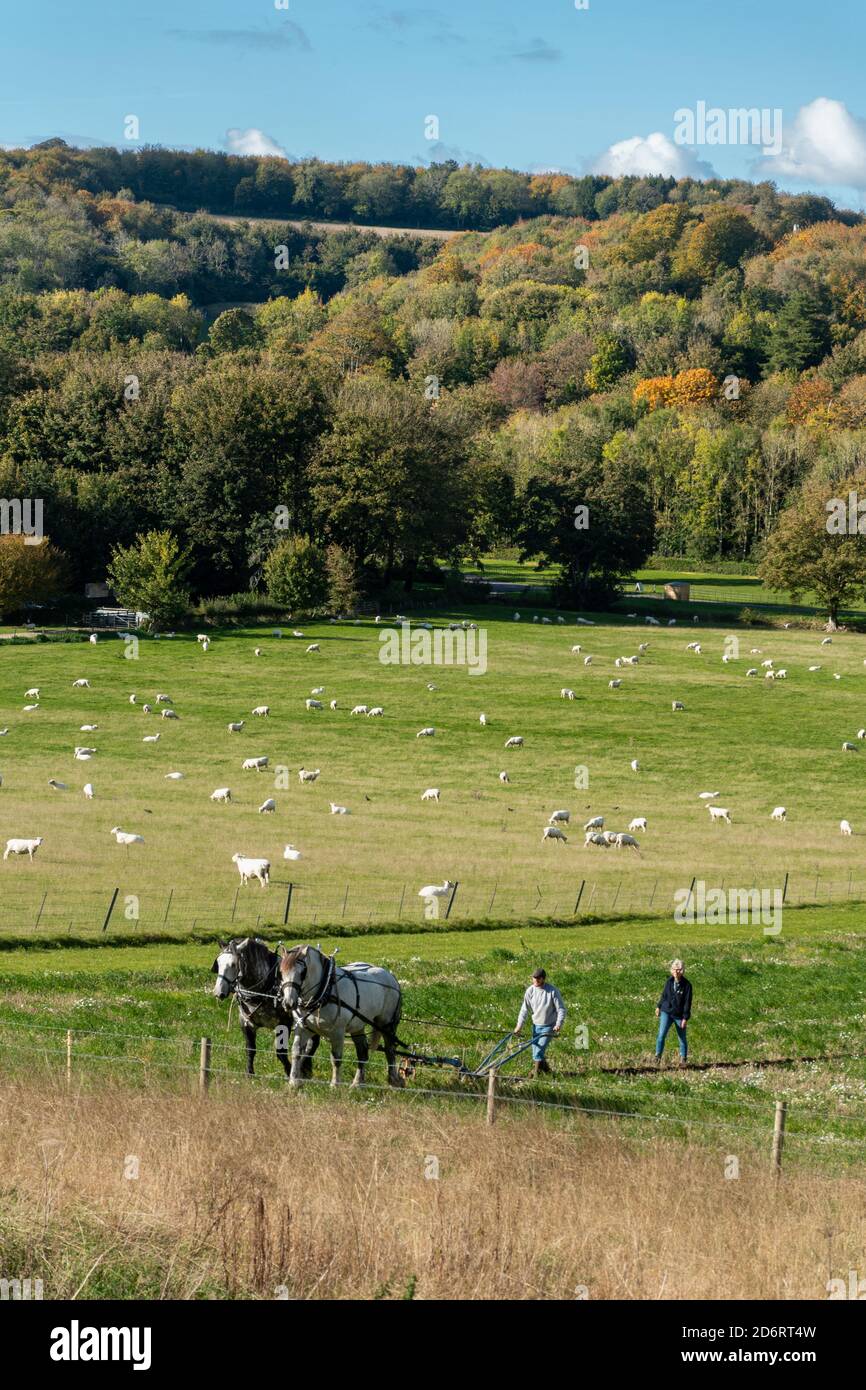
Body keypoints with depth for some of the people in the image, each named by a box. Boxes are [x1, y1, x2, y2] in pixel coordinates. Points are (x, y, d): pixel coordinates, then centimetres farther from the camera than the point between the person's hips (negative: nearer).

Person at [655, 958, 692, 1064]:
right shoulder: (669, 981, 0)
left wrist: (685, 1018, -13)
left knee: (682, 1039, 8)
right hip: (666, 1012, 2)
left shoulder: (686, 985, -12)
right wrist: (658, 1006, 20)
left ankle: (683, 1060, 21)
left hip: (679, 1015, -2)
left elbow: (687, 1002, -11)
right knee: (661, 1034, -14)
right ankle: (658, 1056, -8)